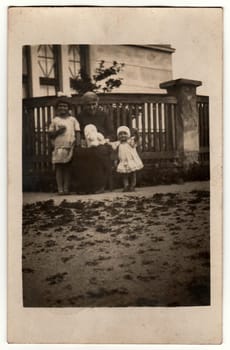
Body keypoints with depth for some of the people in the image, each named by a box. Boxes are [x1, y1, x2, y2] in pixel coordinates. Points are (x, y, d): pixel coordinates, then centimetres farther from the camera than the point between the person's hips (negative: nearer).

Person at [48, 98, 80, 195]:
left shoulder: (73, 119, 11)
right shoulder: (55, 120, 12)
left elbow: (77, 132, 5)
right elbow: (50, 134, 10)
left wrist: (78, 144, -7)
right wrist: (58, 131, -8)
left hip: (70, 148, 0)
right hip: (58, 147, 0)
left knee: (67, 168, 2)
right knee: (59, 168, -1)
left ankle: (66, 188, 4)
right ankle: (60, 189, 1)